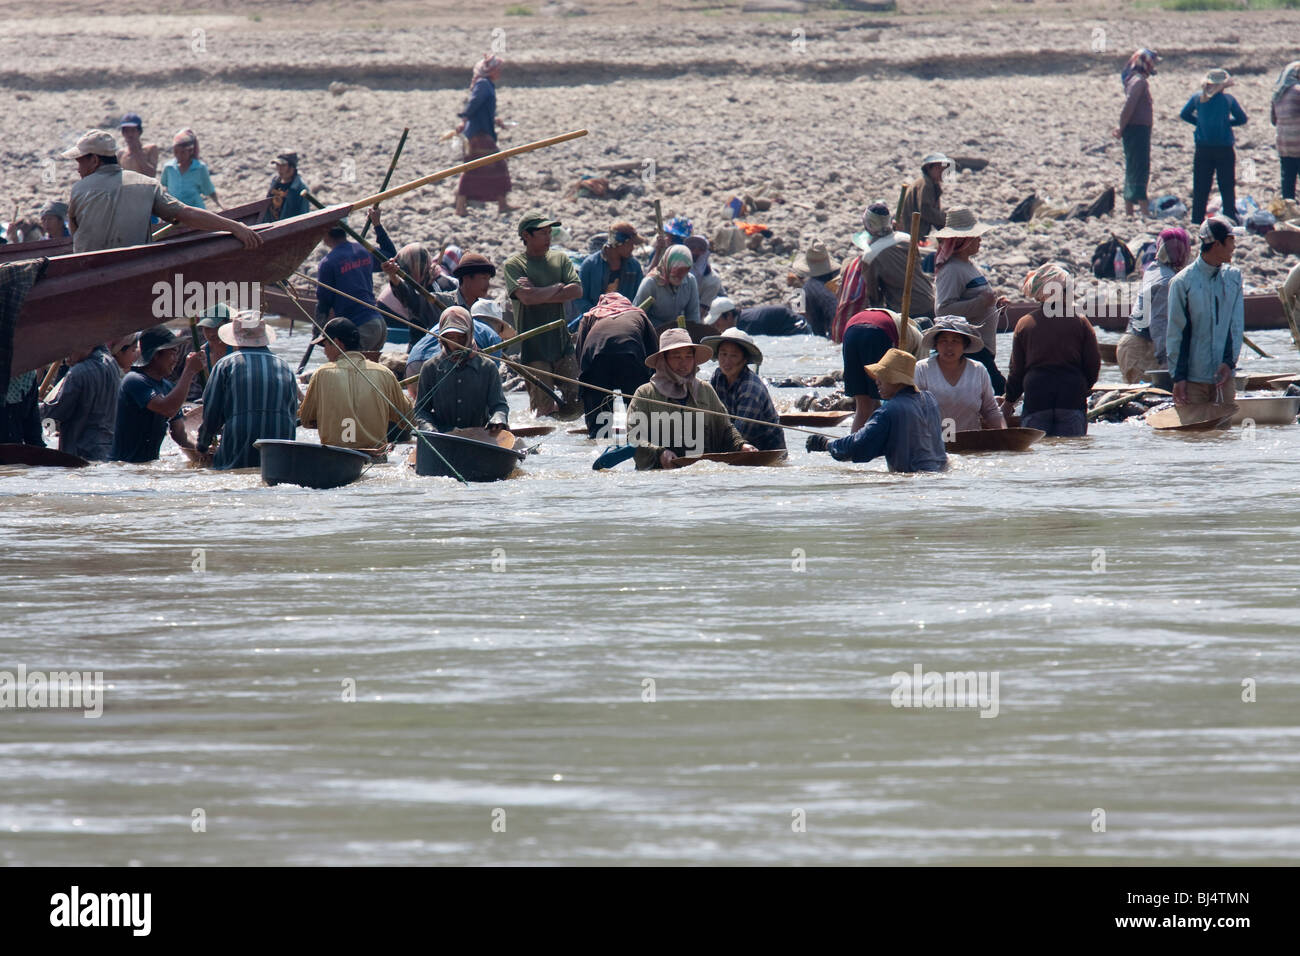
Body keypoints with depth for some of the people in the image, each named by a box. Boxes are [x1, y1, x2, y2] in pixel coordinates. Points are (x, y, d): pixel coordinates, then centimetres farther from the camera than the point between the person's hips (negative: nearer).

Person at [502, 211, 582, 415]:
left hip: (563, 343, 4)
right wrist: (558, 287, -4)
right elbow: (526, 297, -16)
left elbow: (576, 290, -1)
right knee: (544, 409, -7)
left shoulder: (560, 259, 13)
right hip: (534, 347, -4)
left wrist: (539, 295, -10)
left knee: (574, 400, -1)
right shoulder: (512, 265, -1)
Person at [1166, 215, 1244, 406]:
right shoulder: (1182, 282, -7)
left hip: (1223, 377, 4)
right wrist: (1178, 377, -7)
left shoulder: (1233, 276, 6)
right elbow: (1175, 334, -4)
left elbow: (1237, 325, 5)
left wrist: (1229, 362, -8)